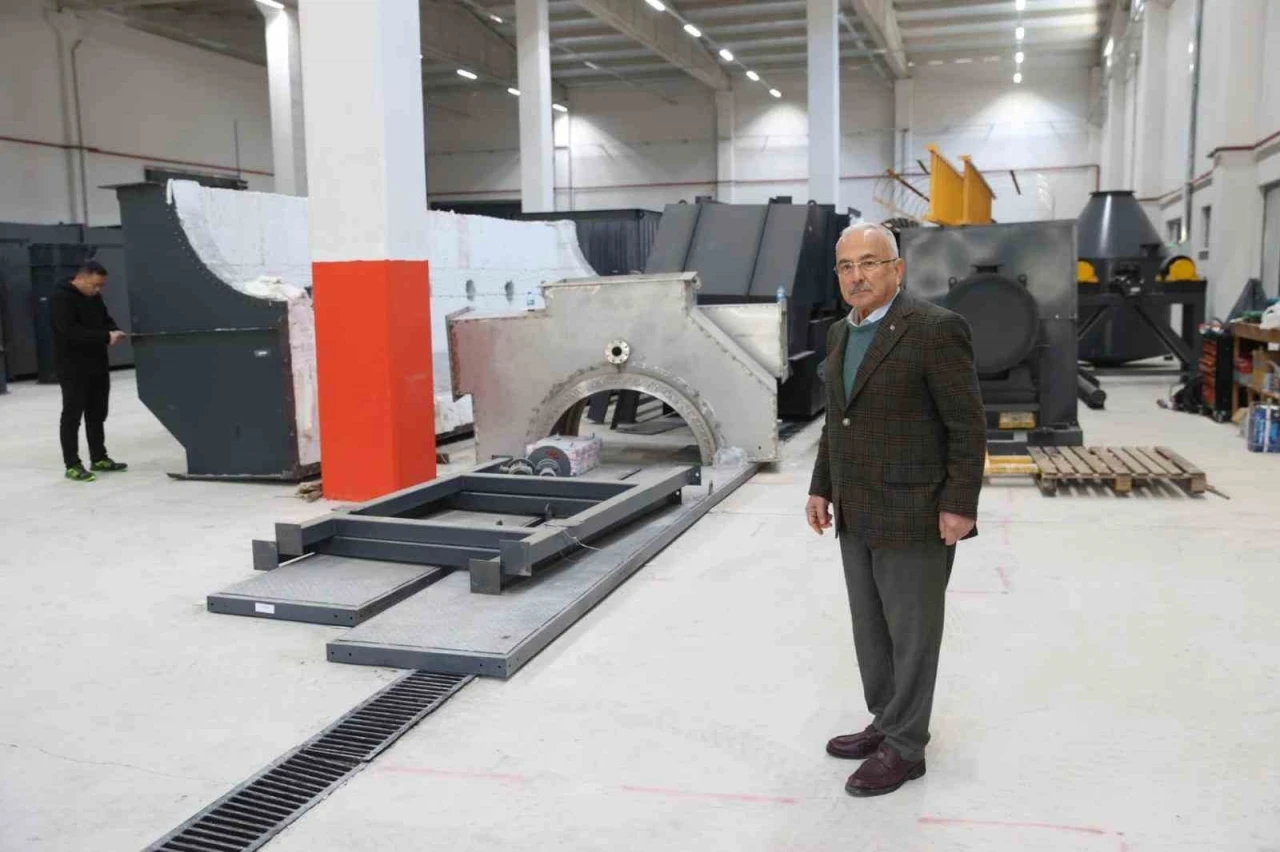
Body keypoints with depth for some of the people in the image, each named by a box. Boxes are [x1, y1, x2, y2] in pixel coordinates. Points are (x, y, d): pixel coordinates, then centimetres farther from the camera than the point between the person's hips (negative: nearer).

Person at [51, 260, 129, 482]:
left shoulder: (95, 297, 10)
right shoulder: (62, 298, -14)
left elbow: (106, 320, 19)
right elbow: (70, 332, -24)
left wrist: (115, 331, -5)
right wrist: (106, 337, -28)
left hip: (97, 366, 8)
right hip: (74, 370, -8)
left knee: (97, 414, 14)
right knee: (72, 416, -1)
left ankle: (99, 459, 24)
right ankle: (72, 465, 3)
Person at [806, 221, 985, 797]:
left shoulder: (934, 328, -14)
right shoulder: (841, 334, 10)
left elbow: (967, 425, -15)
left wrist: (959, 505, -17)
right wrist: (822, 488, 13)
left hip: (914, 514, -8)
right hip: (858, 515, 8)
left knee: (911, 634, 4)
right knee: (871, 631, 16)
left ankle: (903, 748, 16)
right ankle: (887, 724, 31)